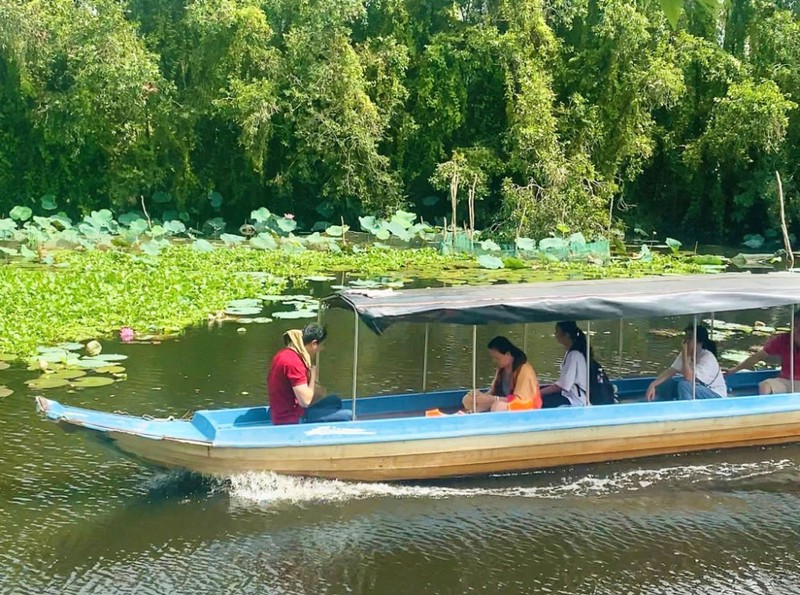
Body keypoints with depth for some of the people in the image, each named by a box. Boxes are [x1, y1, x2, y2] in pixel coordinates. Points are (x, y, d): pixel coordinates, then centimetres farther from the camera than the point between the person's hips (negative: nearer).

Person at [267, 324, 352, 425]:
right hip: (292, 420, -10)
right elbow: (305, 401, -26)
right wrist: (313, 376, -12)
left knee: (335, 401, 25)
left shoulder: (286, 353, 6)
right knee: (347, 416, -10)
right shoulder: (293, 362, -24)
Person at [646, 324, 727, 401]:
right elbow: (671, 371, -7)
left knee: (683, 385, -30)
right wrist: (653, 385, -19)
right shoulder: (686, 353, -2)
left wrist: (685, 355, -31)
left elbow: (688, 378, -35)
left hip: (716, 396, -8)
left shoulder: (708, 358, -25)